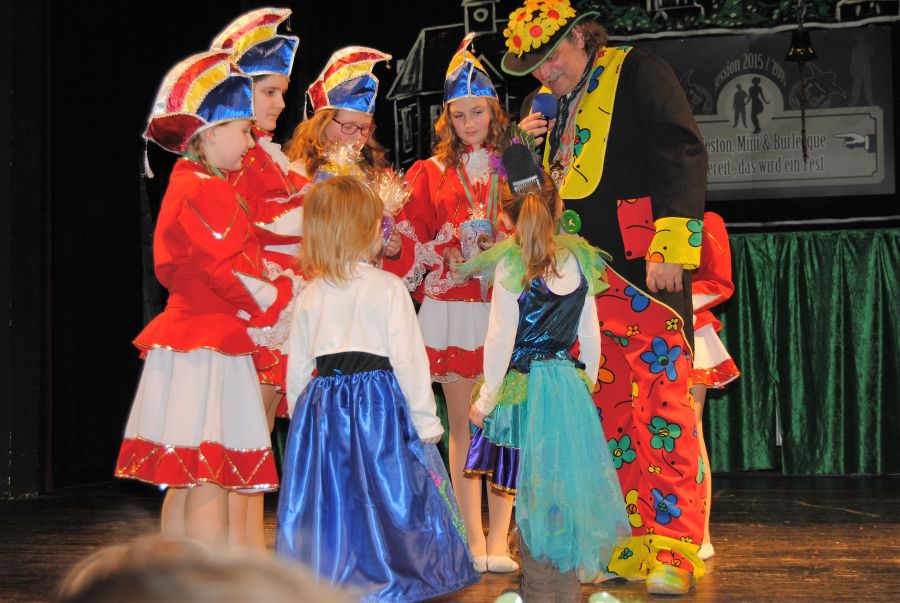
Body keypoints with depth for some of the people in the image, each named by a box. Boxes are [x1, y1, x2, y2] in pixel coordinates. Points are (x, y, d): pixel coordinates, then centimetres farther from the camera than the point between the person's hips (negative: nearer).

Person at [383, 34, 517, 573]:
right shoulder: (430, 175, 9)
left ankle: (499, 543, 1)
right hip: (451, 305, 1)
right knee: (463, 423, 4)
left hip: (505, 305, -1)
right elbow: (411, 244, 6)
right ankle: (474, 543, 9)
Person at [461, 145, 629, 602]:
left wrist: (487, 397, -4)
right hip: (571, 384, 5)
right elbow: (590, 334, 9)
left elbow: (501, 337, -11)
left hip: (525, 386, -4)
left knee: (532, 494, 2)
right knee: (567, 481, 11)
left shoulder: (510, 264, -10)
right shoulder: (579, 260, 4)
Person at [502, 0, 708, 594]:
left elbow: (680, 155, -10)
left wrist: (669, 246, -17)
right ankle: (621, 546, 13)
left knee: (663, 407, -9)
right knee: (605, 410, 7)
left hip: (644, 269, -7)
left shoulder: (638, 72, -1)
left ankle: (673, 553, -7)